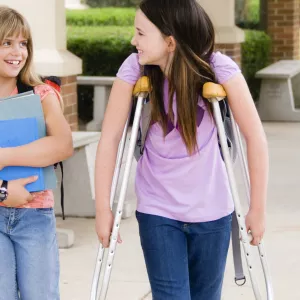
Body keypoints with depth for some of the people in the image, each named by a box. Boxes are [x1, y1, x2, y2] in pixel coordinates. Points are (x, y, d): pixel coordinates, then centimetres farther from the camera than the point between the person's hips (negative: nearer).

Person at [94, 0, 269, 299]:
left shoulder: (219, 68, -17)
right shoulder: (134, 68, -12)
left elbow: (255, 137, -12)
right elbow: (110, 137, -9)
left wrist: (258, 208, -10)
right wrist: (103, 207, -10)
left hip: (211, 210, 0)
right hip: (157, 211, 0)